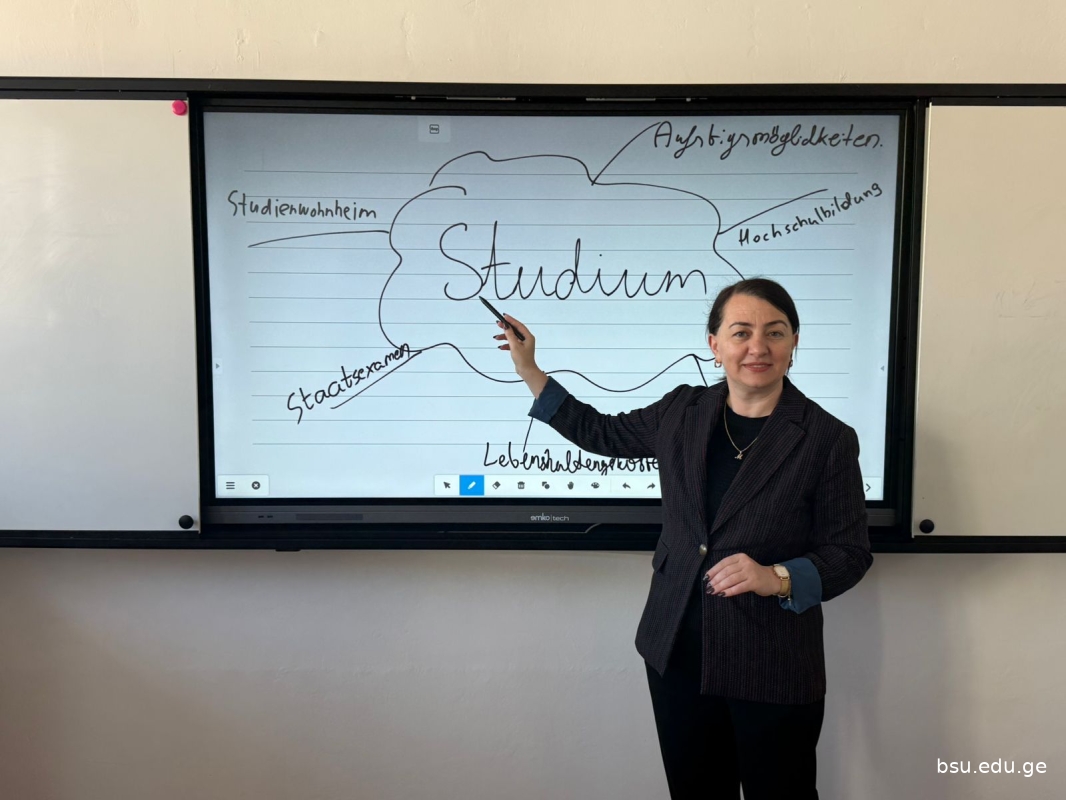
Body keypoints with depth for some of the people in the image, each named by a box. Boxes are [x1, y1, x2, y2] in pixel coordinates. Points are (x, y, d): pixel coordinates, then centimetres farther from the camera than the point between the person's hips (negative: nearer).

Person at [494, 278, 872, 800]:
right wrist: (528, 370, 13)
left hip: (774, 668, -3)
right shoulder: (682, 411, 0)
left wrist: (777, 578, -25)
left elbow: (849, 553, -6)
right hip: (677, 653, 4)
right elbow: (604, 433, 14)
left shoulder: (828, 439, -11)